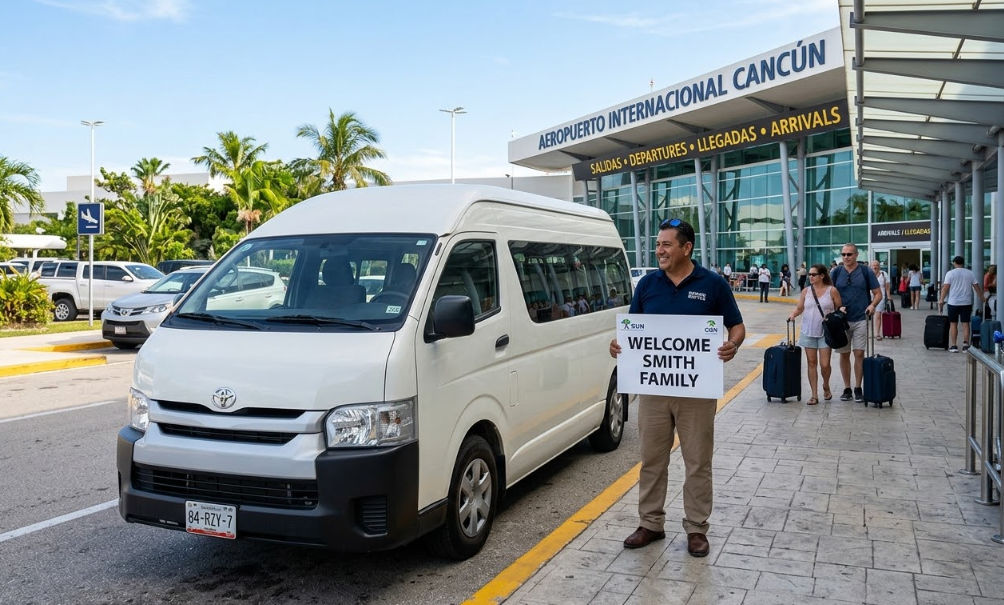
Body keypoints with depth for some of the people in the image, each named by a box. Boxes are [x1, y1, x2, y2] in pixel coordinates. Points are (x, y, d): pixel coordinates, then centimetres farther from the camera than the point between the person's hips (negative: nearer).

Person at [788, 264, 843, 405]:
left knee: (824, 364, -5)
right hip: (808, 331, 3)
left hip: (825, 332, -3)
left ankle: (826, 386, 27)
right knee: (811, 363, 4)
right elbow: (799, 308, 11)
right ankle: (814, 395, 11)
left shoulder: (832, 290, -3)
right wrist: (793, 314, -8)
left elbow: (839, 309, 2)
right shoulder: (806, 291, 6)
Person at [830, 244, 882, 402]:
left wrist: (872, 305, -15)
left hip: (861, 319, -1)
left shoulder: (865, 271, 1)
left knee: (859, 353, -4)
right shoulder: (836, 272, 4)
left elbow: (878, 293, 4)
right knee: (844, 354, 6)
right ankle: (847, 388, 15)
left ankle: (858, 389, 7)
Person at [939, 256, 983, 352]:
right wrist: (981, 298, 17)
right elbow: (977, 287, 6)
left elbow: (945, 288, -8)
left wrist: (941, 300, -3)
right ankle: (966, 344, 3)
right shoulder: (970, 273, 5)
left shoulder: (950, 273, -4)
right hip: (967, 303, 2)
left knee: (953, 324, 3)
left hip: (953, 303, -2)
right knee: (965, 323, 7)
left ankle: (954, 346, 2)